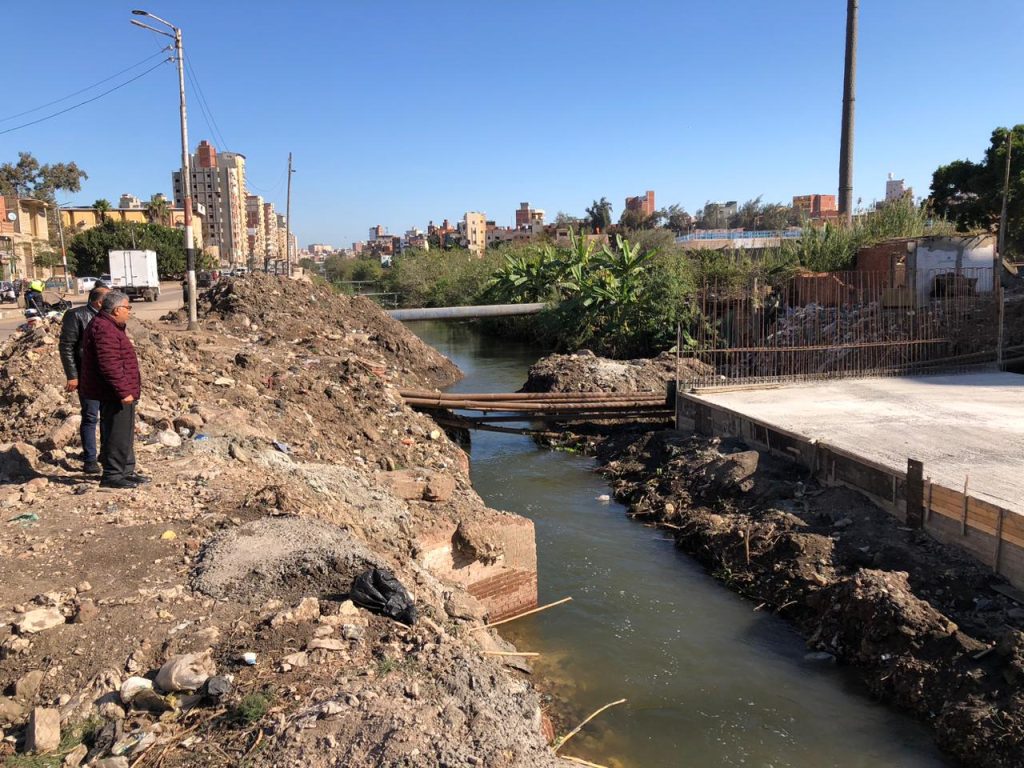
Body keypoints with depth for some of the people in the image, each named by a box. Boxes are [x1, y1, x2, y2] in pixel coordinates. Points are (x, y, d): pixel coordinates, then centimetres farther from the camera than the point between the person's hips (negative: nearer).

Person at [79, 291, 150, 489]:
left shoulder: (108, 326, 17)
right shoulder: (105, 330, -19)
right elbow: (110, 365, -26)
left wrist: (126, 390, 24)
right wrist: (123, 391, -24)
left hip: (114, 394, 11)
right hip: (114, 394, -11)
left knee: (123, 433, 18)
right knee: (118, 434, -6)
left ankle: (126, 471, 27)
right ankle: (112, 475, 0)